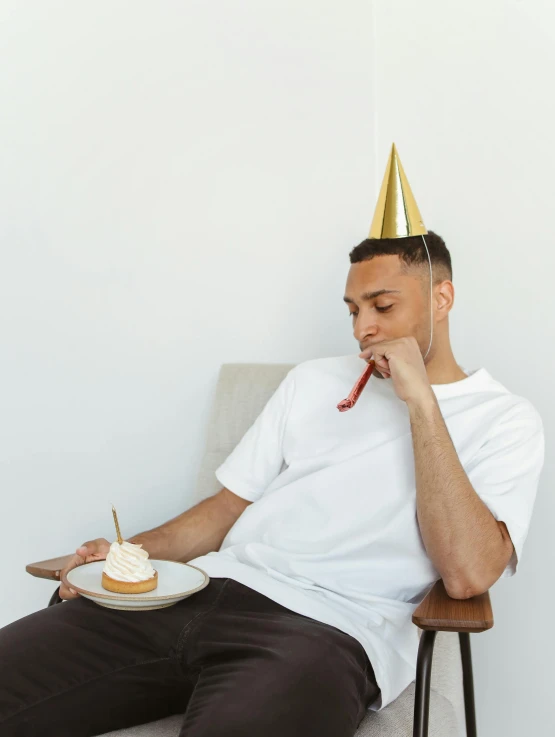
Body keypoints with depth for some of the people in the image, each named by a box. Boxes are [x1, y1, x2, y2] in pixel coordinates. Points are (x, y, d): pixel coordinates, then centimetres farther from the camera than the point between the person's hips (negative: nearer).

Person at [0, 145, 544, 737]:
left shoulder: (505, 421, 7)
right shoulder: (313, 381, 24)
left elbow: (467, 574, -10)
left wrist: (420, 399, -8)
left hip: (326, 627, -5)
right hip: (211, 588, 5)